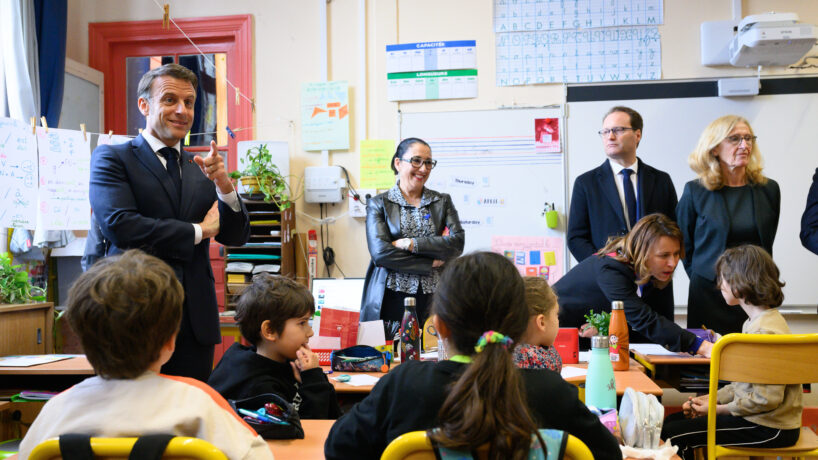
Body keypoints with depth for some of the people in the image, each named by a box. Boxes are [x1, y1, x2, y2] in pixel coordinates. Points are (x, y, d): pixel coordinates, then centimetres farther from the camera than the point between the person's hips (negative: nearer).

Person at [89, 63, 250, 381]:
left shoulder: (201, 169, 14)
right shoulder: (111, 158, 1)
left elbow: (236, 236, 9)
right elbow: (118, 225, -14)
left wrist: (224, 185, -10)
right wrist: (198, 231, -6)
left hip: (196, 320, 4)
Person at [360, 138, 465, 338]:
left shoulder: (443, 202, 13)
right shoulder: (378, 204, 6)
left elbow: (458, 242, -2)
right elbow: (380, 252, -8)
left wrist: (411, 244, -9)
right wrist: (431, 263, -8)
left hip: (432, 299, 2)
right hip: (391, 300, -2)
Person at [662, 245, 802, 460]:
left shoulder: (765, 331, -24)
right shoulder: (753, 322, 10)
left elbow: (767, 398, -25)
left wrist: (719, 409, -13)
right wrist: (710, 398, 7)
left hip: (769, 428, -10)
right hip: (755, 416, 10)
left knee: (671, 435, -14)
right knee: (672, 421, 11)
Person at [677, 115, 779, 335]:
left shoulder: (769, 189, 7)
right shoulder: (695, 191, -3)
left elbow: (767, 243, 17)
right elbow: (684, 245, 6)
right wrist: (703, 279, 6)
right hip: (710, 297, -2)